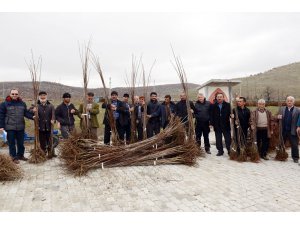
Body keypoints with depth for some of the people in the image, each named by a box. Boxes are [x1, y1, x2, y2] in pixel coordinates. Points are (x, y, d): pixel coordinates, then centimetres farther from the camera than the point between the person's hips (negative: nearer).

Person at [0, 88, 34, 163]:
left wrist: (32, 116, -13)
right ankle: (14, 157, 17)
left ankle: (20, 155, 29)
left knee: (21, 143, 13)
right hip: (10, 128, -3)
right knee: (12, 143, 6)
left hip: (20, 127, 4)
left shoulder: (22, 103, 6)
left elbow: (26, 113, 6)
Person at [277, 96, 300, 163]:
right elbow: (278, 118, 9)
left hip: (292, 131, -3)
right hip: (283, 131, 3)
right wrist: (278, 117, -14)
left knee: (294, 145, 4)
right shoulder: (281, 109, 7)